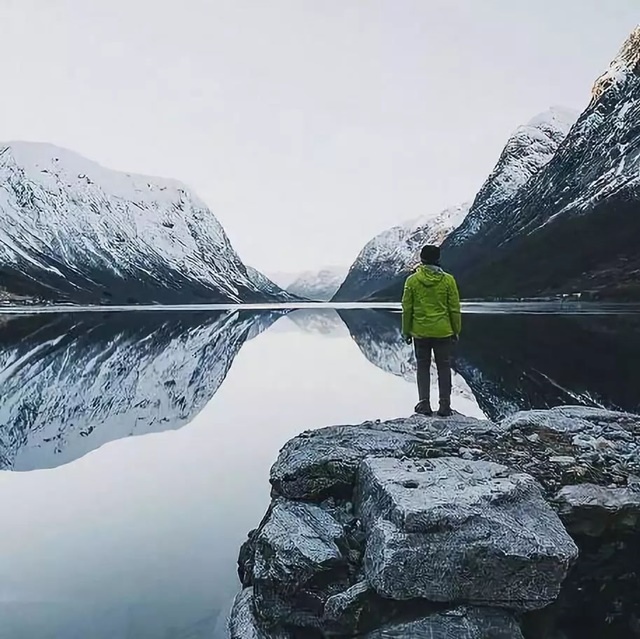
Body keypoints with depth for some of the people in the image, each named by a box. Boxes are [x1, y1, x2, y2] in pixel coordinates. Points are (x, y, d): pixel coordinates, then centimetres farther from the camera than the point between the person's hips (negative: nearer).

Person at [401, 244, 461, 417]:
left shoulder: (412, 280, -5)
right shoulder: (448, 280, -5)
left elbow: (407, 309, -1)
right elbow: (454, 309, -1)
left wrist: (406, 331, 8)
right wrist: (456, 330, 9)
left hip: (420, 332, 0)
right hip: (443, 332, 0)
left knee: (423, 367, 11)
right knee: (444, 367, 9)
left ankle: (424, 403, 9)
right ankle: (445, 405, 9)